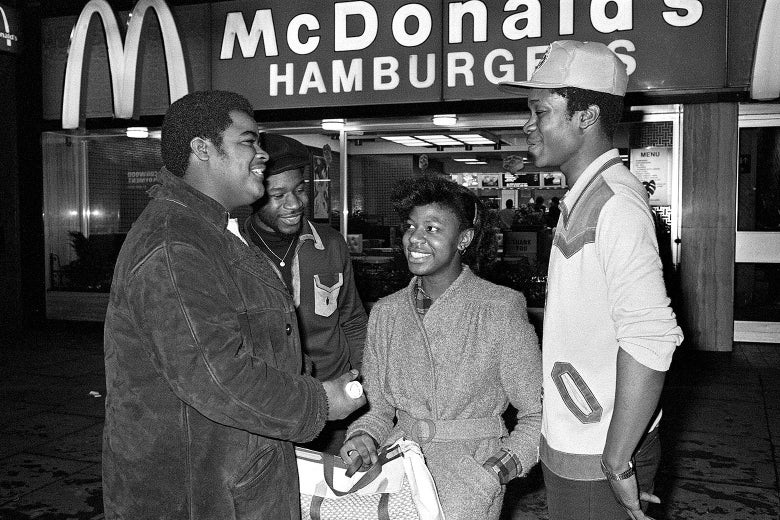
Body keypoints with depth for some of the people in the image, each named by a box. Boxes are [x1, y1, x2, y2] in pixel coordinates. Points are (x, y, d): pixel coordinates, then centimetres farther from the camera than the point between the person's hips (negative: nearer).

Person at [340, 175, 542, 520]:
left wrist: (497, 470, -16)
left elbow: (537, 415, -5)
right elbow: (378, 409, 12)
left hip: (470, 466, -3)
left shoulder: (500, 308, -7)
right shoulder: (385, 313, 6)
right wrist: (363, 438, -7)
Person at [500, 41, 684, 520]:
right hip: (571, 445, 8)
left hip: (600, 458, -8)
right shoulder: (584, 198, 10)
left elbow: (652, 338, -28)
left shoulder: (615, 202, -20)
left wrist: (617, 462, -23)